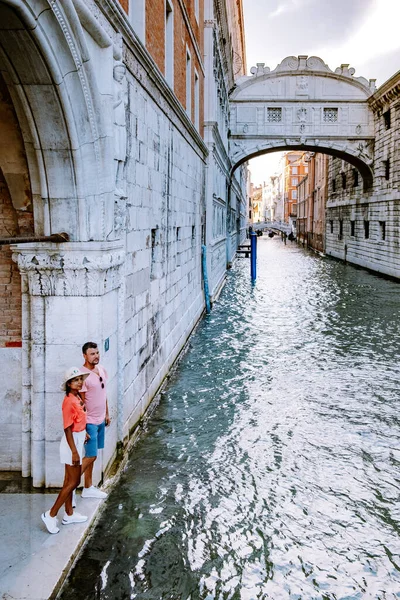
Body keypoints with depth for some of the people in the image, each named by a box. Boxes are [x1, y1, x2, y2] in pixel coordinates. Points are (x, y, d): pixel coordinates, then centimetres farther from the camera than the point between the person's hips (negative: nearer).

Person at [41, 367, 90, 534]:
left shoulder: (77, 397, 4)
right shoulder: (69, 401, -23)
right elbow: (67, 429, -22)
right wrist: (74, 452, -22)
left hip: (78, 441, 9)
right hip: (72, 444, -9)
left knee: (69, 481, 17)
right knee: (73, 482, -1)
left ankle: (69, 514, 28)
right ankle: (51, 515, 8)